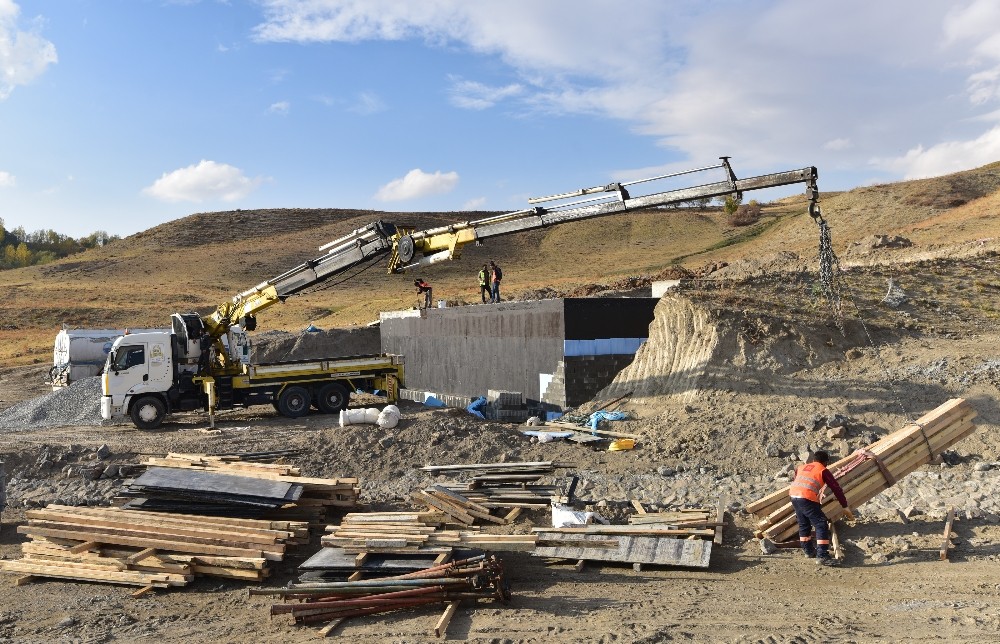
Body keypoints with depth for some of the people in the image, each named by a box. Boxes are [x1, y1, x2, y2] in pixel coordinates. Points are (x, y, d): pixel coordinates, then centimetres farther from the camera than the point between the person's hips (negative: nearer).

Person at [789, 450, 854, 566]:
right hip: (807, 498, -6)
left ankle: (809, 551, 35)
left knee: (804, 524, 24)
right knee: (821, 525, -2)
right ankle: (822, 556, -10)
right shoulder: (823, 470, 12)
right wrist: (845, 507, 15)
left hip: (793, 495, 7)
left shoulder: (801, 467, 27)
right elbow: (836, 488, 9)